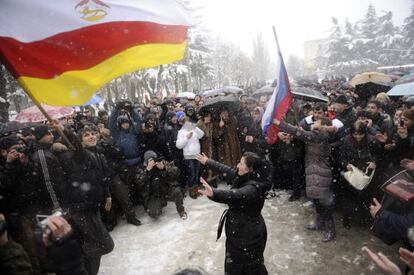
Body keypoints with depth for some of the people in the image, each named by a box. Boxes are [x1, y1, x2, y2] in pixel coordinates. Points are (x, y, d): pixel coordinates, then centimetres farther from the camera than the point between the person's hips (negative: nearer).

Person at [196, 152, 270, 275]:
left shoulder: (253, 188, -29)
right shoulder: (243, 178, -2)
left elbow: (236, 195, -49)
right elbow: (226, 170, 13)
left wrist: (214, 193, -67)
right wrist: (208, 162, 23)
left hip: (248, 236, -9)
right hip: (238, 232, 9)